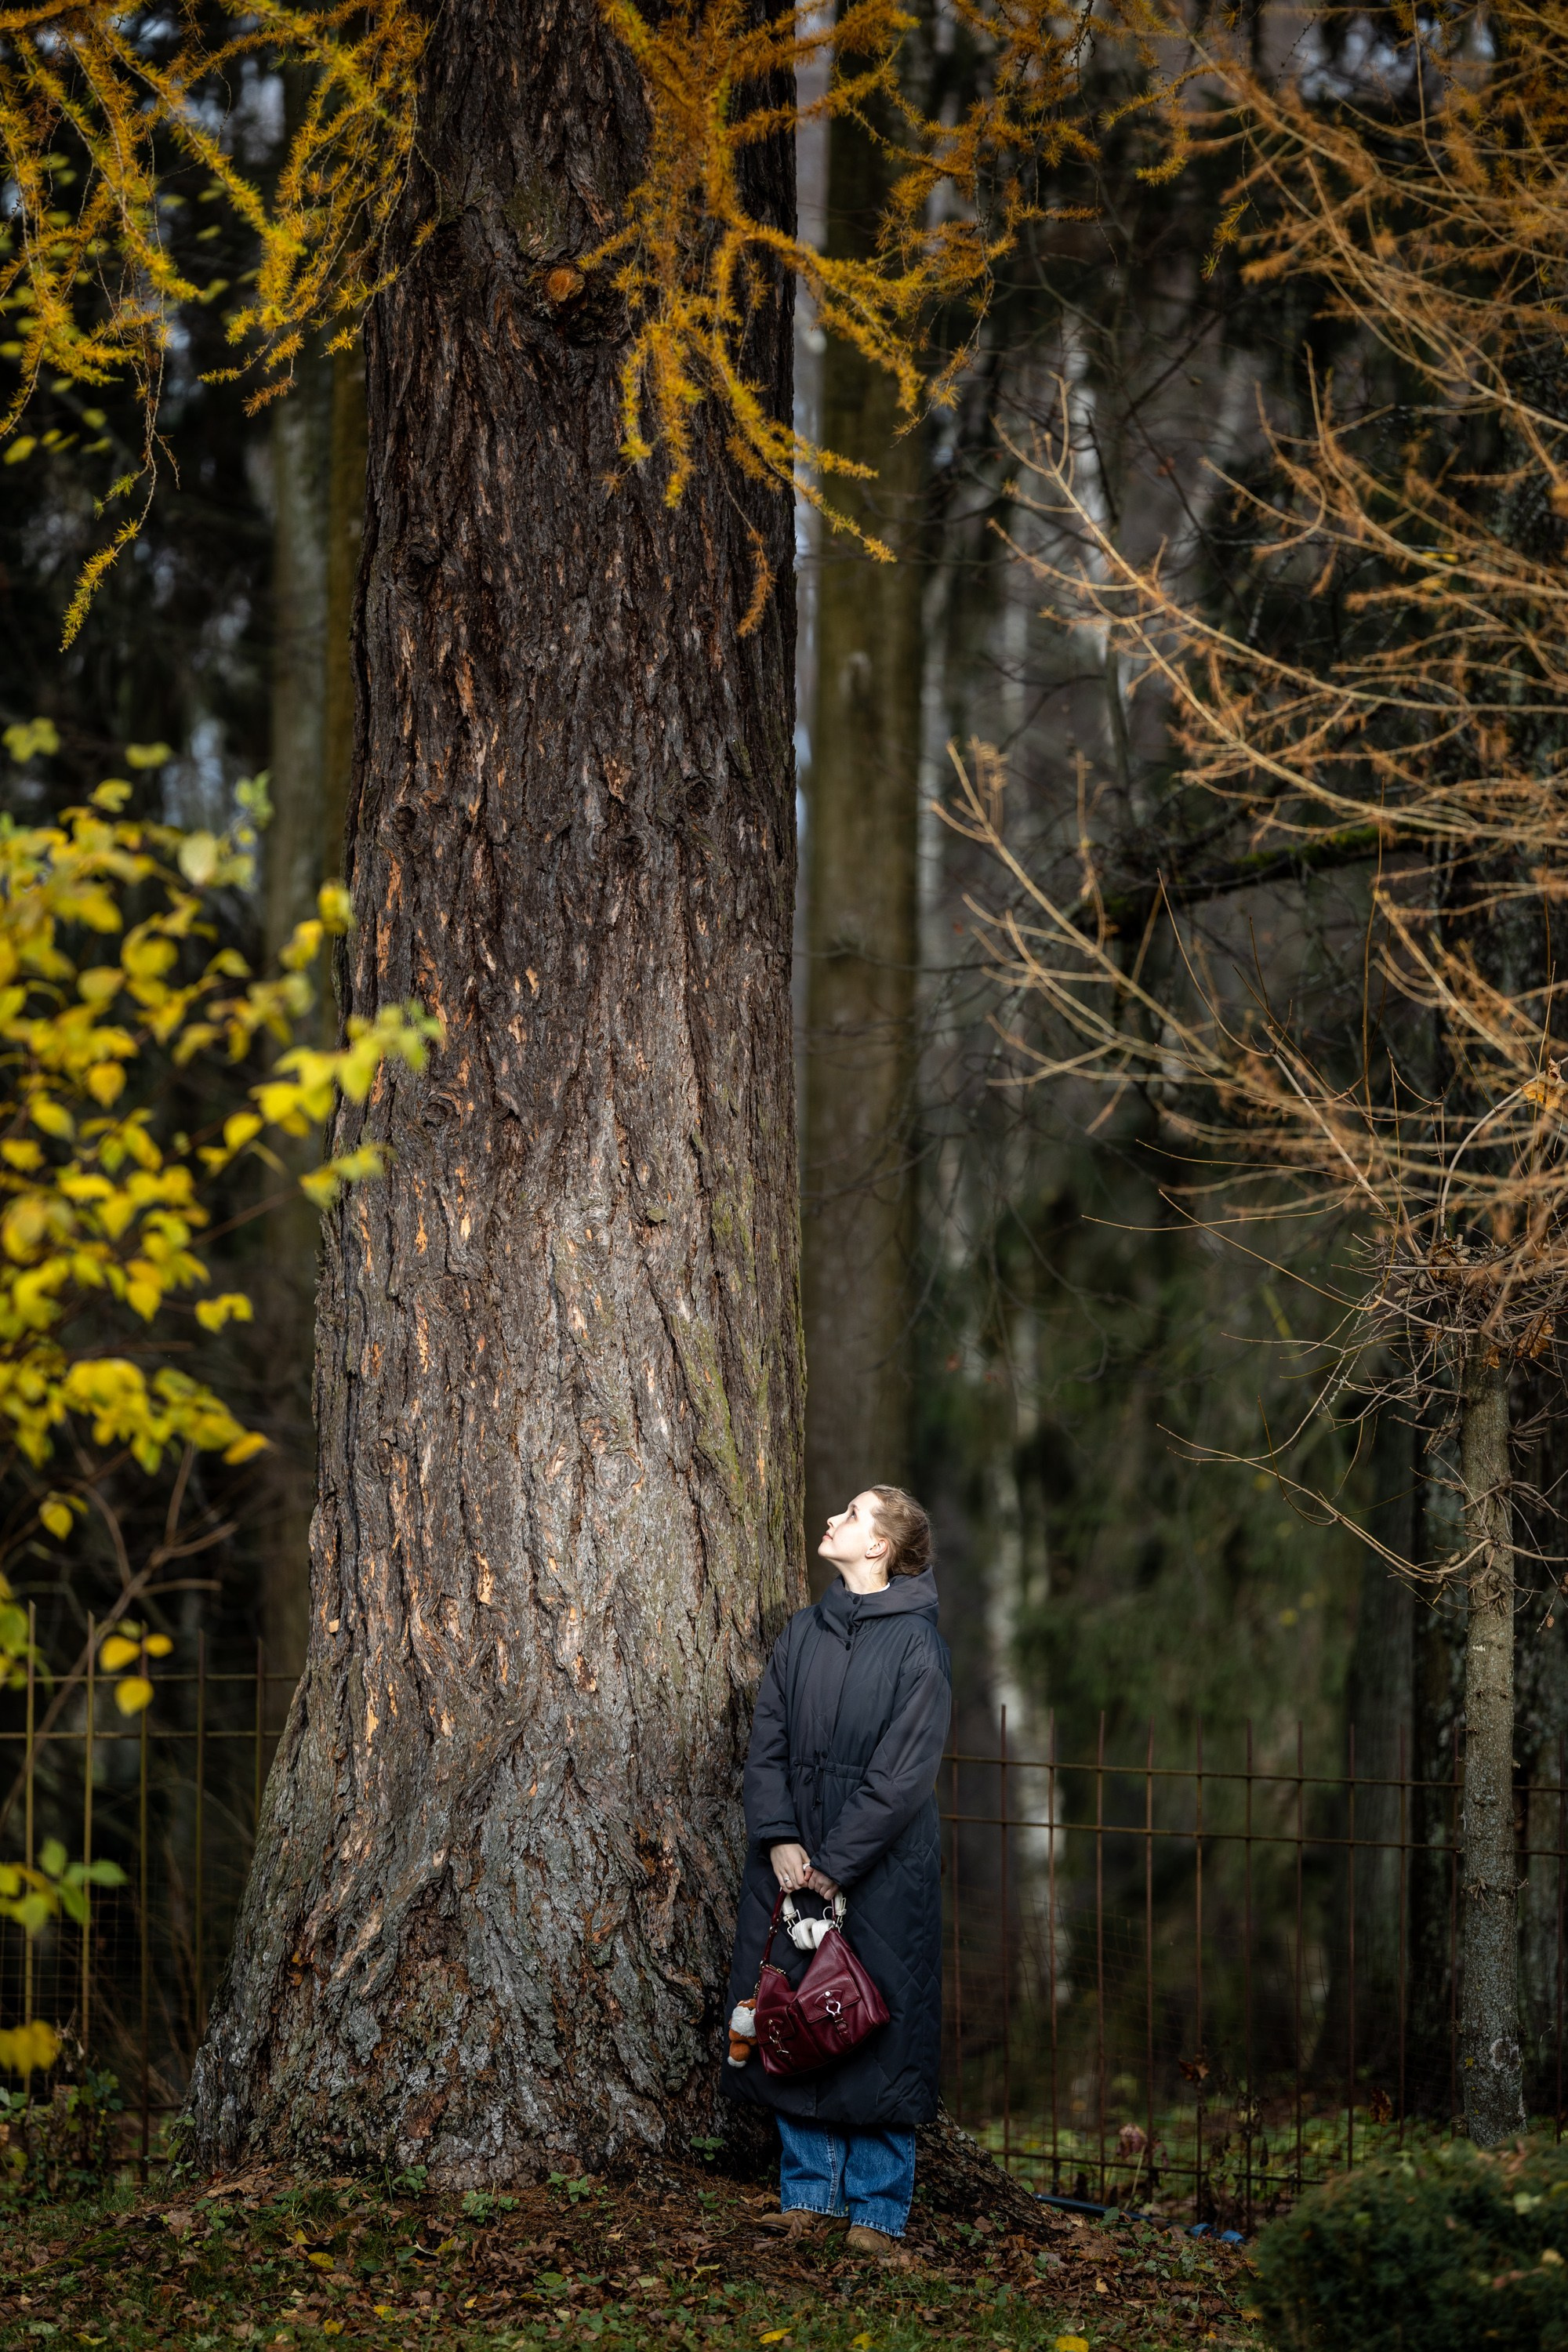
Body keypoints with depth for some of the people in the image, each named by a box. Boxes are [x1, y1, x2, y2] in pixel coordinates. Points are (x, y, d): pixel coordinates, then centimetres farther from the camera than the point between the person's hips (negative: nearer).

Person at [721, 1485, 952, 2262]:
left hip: (879, 1871, -5)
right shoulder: (802, 1634, 9)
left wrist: (834, 1864, -14)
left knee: (879, 2030, -2)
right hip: (794, 1866, 5)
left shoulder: (917, 1645, -8)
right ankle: (807, 2194, 19)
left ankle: (876, 2213, 5)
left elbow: (903, 1776, -12)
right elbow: (766, 1746, 7)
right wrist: (779, 1840, -7)